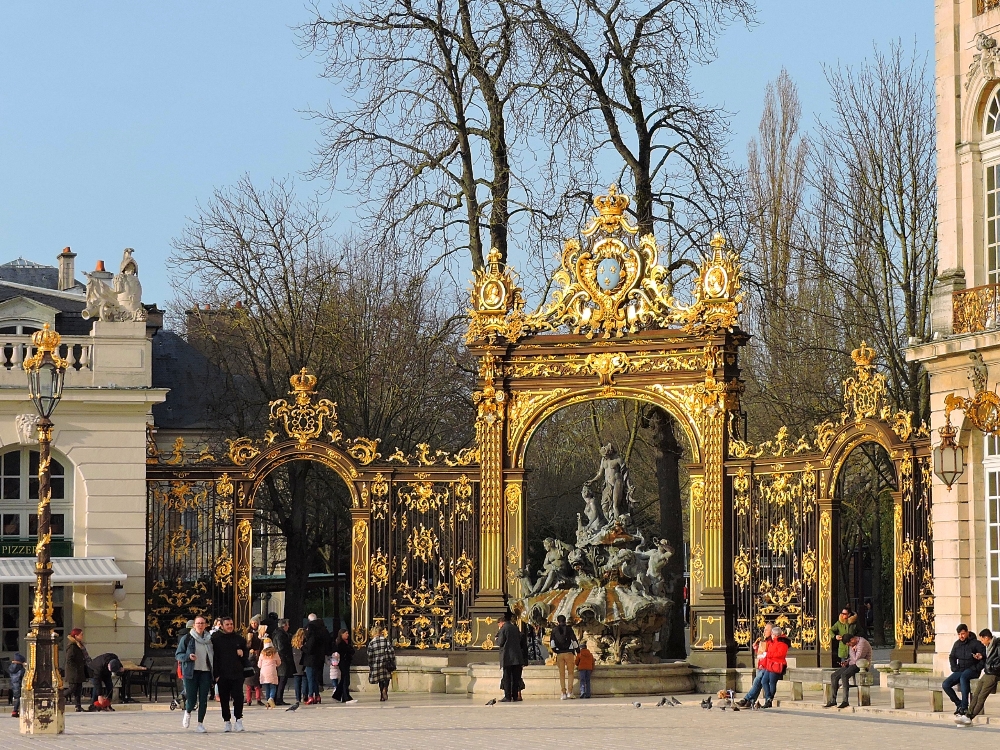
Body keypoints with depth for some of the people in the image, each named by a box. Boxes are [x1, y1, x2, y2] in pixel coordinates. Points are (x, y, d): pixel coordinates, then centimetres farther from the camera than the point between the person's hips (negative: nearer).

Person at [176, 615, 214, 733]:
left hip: (205, 672, 3)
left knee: (203, 699, -2)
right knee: (192, 699, -5)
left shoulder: (209, 639, 10)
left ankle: (200, 724, 6)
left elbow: (214, 657, 17)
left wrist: (215, 672, 8)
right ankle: (187, 712, 29)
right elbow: (178, 654, 2)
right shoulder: (187, 639, 0)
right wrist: (188, 656, -17)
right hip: (191, 672, -3)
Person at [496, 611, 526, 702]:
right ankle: (515, 696, 7)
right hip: (517, 657, 5)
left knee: (507, 678, -3)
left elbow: (500, 643, -8)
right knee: (515, 677, 8)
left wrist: (497, 638, 12)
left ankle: (508, 697, -7)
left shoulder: (503, 629, -9)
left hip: (507, 658, -5)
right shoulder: (516, 628, 8)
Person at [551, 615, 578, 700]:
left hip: (559, 654, 1)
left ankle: (563, 693, 2)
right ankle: (570, 692, -5)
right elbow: (574, 641, -3)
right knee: (570, 673, 5)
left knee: (562, 674, 6)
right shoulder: (569, 629, 0)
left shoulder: (554, 630, 4)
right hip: (569, 653, -1)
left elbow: (551, 643, 1)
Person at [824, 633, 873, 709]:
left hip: (861, 666, -9)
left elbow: (856, 659, -24)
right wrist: (846, 661, 6)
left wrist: (853, 650, -11)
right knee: (833, 676, -5)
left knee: (844, 675, -32)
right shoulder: (852, 644, 12)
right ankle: (833, 700, -3)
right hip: (851, 665, 9)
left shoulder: (862, 643, -18)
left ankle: (846, 701, -32)